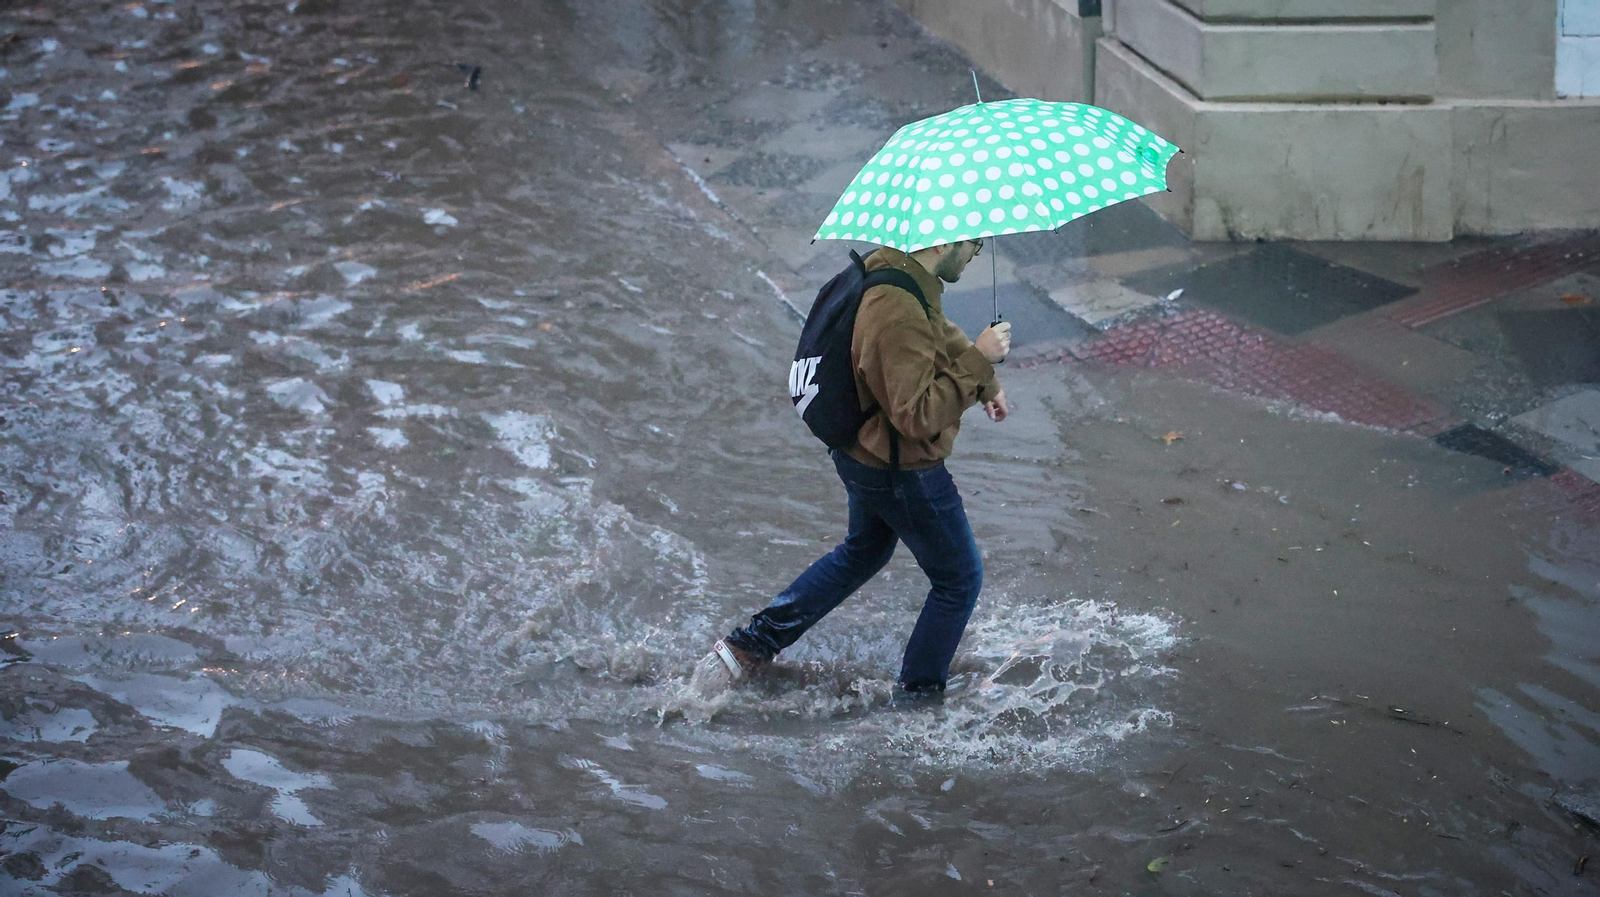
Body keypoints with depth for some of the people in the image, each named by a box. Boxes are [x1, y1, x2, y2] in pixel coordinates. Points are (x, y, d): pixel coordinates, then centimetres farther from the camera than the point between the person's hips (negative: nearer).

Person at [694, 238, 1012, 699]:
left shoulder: (884, 267, -3)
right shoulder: (901, 311, -35)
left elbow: (940, 333, 18)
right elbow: (919, 416, -34)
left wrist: (985, 383, 21)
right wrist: (978, 361, -30)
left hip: (863, 451, 10)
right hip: (903, 472, -10)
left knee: (863, 552, 32)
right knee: (959, 579, 12)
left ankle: (747, 646, 33)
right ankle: (919, 697, 26)